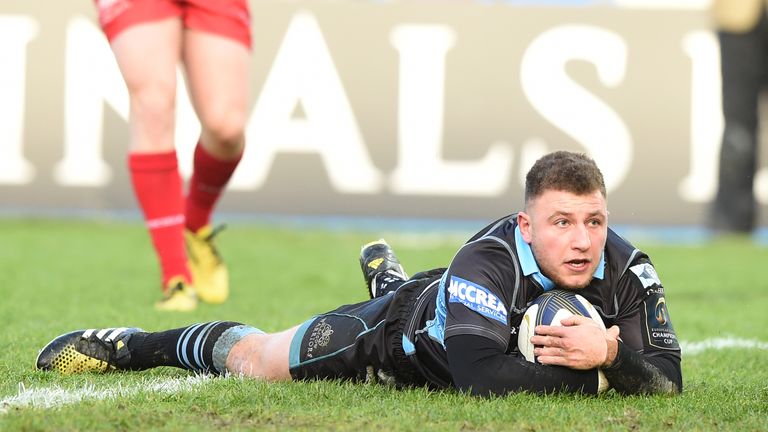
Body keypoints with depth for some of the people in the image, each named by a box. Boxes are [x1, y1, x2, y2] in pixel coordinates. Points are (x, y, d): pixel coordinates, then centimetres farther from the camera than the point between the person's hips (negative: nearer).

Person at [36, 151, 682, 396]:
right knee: (252, 358, 16)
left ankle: (385, 271, 76)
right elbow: (481, 380, -56)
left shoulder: (626, 271, -34)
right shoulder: (486, 263, -47)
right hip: (398, 331, -5)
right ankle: (129, 345, 42)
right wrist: (590, 376, -52)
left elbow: (667, 381, -33)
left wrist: (612, 354, -52)